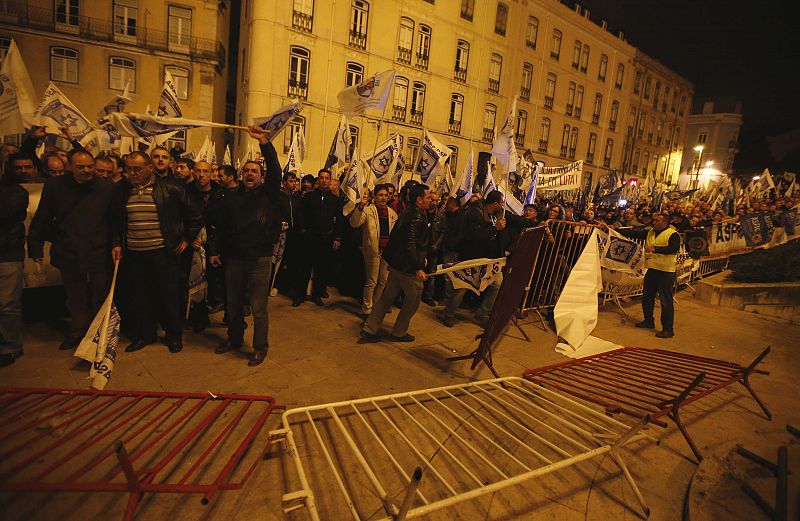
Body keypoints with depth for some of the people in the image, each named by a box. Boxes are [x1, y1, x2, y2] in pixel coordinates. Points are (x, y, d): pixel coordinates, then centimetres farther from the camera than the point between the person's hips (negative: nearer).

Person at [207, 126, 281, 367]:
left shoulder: (268, 195, 0)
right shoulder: (231, 198, 8)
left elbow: (275, 171, -15)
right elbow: (218, 226, 13)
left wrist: (264, 142, -22)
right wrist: (214, 250, 8)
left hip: (260, 259, -4)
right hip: (234, 258, 4)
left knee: (259, 307, 2)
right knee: (234, 304, 17)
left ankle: (260, 347, 17)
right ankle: (234, 339, 37)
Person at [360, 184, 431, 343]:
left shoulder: (408, 213, 11)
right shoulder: (416, 218, -19)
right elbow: (410, 245, -26)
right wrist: (418, 268, -25)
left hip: (396, 263, 10)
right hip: (408, 266, -9)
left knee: (387, 296, 14)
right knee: (413, 300, 9)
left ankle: (370, 330, 19)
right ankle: (399, 333, 22)